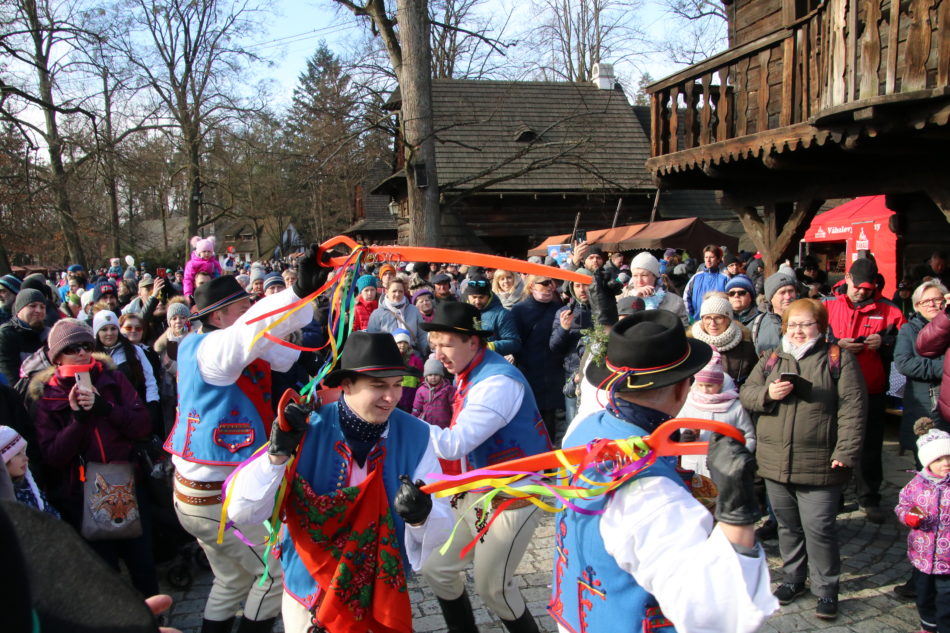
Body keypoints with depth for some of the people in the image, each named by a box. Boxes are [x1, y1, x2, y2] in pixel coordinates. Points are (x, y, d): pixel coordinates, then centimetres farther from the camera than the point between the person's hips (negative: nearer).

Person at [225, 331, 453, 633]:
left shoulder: (416, 435, -12)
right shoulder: (306, 430, -17)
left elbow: (442, 528, -13)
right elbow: (240, 512, -16)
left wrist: (422, 517, -35)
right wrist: (277, 455, -31)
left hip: (384, 599, 2)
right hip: (310, 597, -1)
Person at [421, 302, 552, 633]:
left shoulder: (498, 382, -27)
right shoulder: (468, 372, 2)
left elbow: (454, 444, -33)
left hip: (511, 499, -9)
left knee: (493, 587, 6)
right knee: (436, 568, 14)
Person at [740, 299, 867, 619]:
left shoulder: (838, 359, -1)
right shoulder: (771, 359, 12)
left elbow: (853, 408, -7)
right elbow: (746, 394, 9)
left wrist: (845, 453, -14)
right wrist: (767, 394, -13)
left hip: (819, 466, -4)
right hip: (775, 463, 4)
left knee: (819, 529, -2)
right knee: (788, 526, 16)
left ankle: (826, 589, 15)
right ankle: (792, 579, 32)